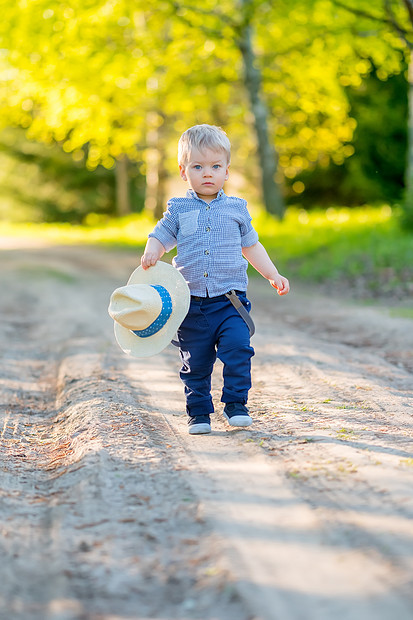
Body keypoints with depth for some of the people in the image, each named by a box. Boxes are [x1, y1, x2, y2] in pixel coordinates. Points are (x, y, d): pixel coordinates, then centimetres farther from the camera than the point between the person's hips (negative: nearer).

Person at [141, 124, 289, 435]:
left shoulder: (236, 208, 9)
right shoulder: (179, 209, 6)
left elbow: (251, 246, 19)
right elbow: (160, 237, 8)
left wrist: (273, 275, 13)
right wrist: (151, 252, -16)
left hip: (230, 299, 0)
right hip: (192, 301, 0)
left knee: (237, 348, -16)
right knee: (195, 361, 3)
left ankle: (236, 404, -3)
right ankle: (199, 413, 16)